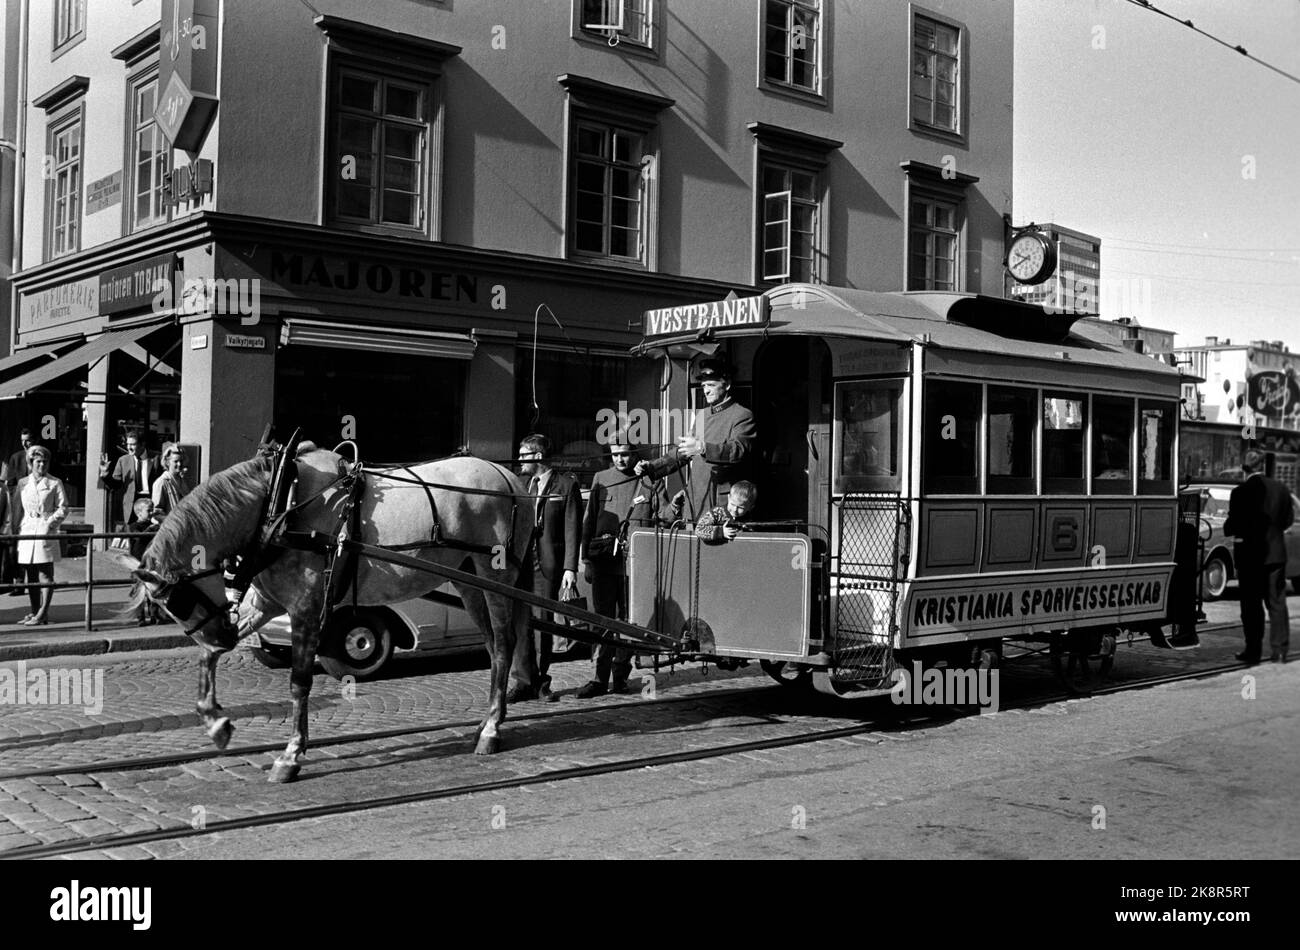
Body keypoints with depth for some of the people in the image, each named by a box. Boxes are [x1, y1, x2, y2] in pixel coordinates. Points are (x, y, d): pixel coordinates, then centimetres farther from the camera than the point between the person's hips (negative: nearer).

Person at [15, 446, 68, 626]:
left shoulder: (54, 483, 2)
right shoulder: (23, 483, 13)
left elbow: (63, 508, -1)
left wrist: (51, 522, -12)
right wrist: (16, 527, 7)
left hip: (45, 531, -5)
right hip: (27, 530, 5)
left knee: (45, 574, -5)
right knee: (31, 575, 8)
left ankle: (43, 614, -4)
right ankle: (34, 612, 15)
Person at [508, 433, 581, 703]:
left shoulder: (566, 485, 1)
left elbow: (572, 530, -2)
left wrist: (570, 568, -9)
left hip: (547, 565, -4)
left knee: (542, 622, 1)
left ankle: (539, 681, 13)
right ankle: (522, 682, 3)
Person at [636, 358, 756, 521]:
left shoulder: (743, 416, -4)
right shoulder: (701, 415, 19)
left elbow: (740, 449, -20)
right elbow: (683, 453, 24)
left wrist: (703, 448, -33)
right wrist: (651, 468, 13)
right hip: (695, 501, 6)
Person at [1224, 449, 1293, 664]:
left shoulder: (1240, 492, -14)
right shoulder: (1280, 488, -1)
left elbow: (1232, 526, -12)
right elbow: (1288, 520, 8)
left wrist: (1228, 528, 10)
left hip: (1250, 554, -4)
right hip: (1276, 552, 4)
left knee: (1251, 605, 4)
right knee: (1277, 602, 10)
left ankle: (1254, 650, 6)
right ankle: (1280, 651, 9)